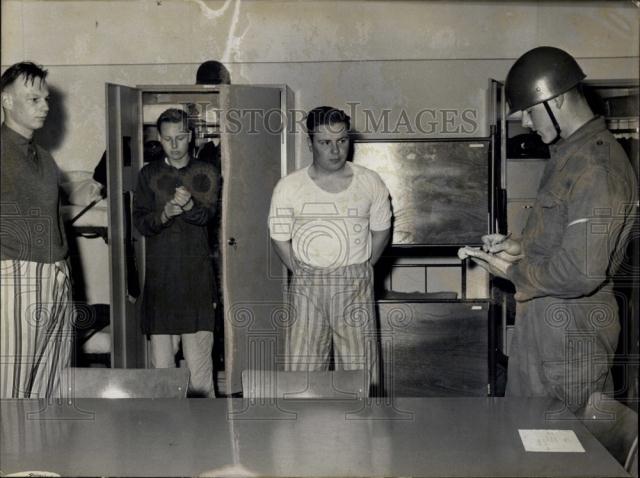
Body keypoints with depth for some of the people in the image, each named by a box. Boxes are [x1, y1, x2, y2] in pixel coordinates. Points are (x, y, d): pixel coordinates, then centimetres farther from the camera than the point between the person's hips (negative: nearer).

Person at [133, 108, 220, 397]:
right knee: (161, 359, 0)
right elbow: (139, 222, 4)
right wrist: (165, 214, -17)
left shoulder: (205, 174, 8)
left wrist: (189, 204, -30)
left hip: (197, 277, -1)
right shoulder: (149, 174, 11)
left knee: (199, 359, -6)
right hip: (159, 276, 1)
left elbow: (207, 214, -7)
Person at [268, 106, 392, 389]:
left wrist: (359, 271, 6)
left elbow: (381, 231, 10)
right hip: (307, 286, 0)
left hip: (356, 285, 1)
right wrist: (304, 274, 2)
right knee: (302, 367, 3)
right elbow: (280, 239, 4)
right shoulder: (288, 187, -3)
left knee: (359, 366, 4)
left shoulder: (370, 183, 1)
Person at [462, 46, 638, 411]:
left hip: (572, 334, -10)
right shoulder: (569, 153, 11)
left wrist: (513, 271, -12)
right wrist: (522, 248, 6)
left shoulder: (597, 168, -21)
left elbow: (582, 272, -26)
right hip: (543, 322, 10)